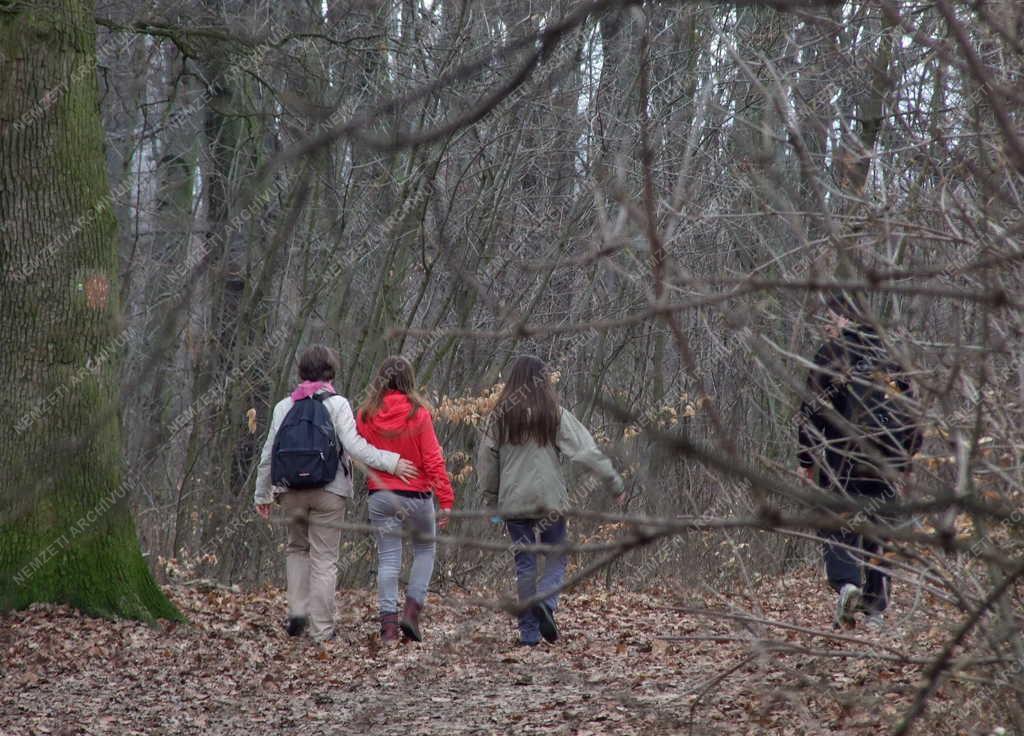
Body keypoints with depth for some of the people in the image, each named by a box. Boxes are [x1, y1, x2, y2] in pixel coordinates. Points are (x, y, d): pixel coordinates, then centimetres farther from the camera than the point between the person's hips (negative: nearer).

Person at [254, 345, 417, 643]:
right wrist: (391, 462, -9)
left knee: (297, 548, 22)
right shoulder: (337, 404, -4)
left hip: (292, 492, 3)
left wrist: (262, 494, 17)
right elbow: (354, 446, -14)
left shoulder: (284, 406, 7)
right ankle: (321, 628, 2)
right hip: (328, 491, -3)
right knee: (324, 558, 3)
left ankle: (297, 610, 5)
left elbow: (269, 453, 8)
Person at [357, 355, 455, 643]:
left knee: (388, 559, 6)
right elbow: (433, 458, -10)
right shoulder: (418, 413, -9)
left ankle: (388, 622, -1)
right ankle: (412, 610, 5)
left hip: (380, 496, 2)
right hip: (417, 495, -2)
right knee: (425, 549, 18)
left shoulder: (366, 414, -3)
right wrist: (445, 498, -8)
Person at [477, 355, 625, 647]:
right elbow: (587, 452, -5)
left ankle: (528, 632, 5)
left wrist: (491, 499, 16)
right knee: (556, 557, 10)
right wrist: (615, 484, 1)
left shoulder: (499, 417, 3)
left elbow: (486, 461, 6)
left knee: (524, 563, 8)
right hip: (550, 501, -2)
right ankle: (546, 602, -18)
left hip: (513, 502, 2)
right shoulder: (556, 415, -4)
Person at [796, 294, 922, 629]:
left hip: (842, 460, -4)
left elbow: (812, 410, -8)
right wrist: (905, 458, 19)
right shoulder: (889, 355, 9)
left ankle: (846, 583, -22)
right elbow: (911, 409, 12)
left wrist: (807, 460, -1)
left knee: (835, 527, 3)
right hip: (885, 461, 4)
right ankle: (876, 608, 9)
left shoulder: (830, 355, -5)